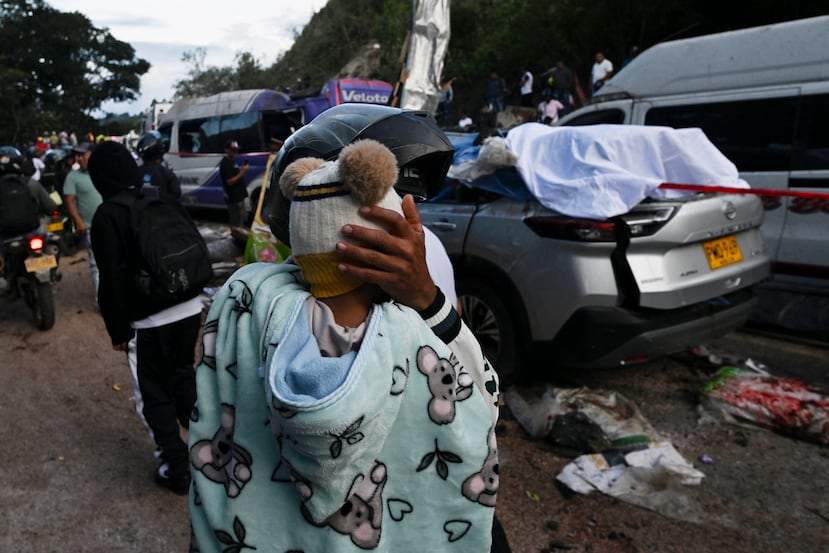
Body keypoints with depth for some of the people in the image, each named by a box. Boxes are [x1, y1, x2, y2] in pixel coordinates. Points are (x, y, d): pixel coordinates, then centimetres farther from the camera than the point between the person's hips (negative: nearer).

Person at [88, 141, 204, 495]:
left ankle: (177, 470, 17)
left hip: (149, 321, -6)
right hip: (190, 308, 6)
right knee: (183, 376, 24)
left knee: (154, 396, 10)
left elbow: (113, 281, -12)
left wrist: (118, 331, -2)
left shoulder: (107, 216, -10)